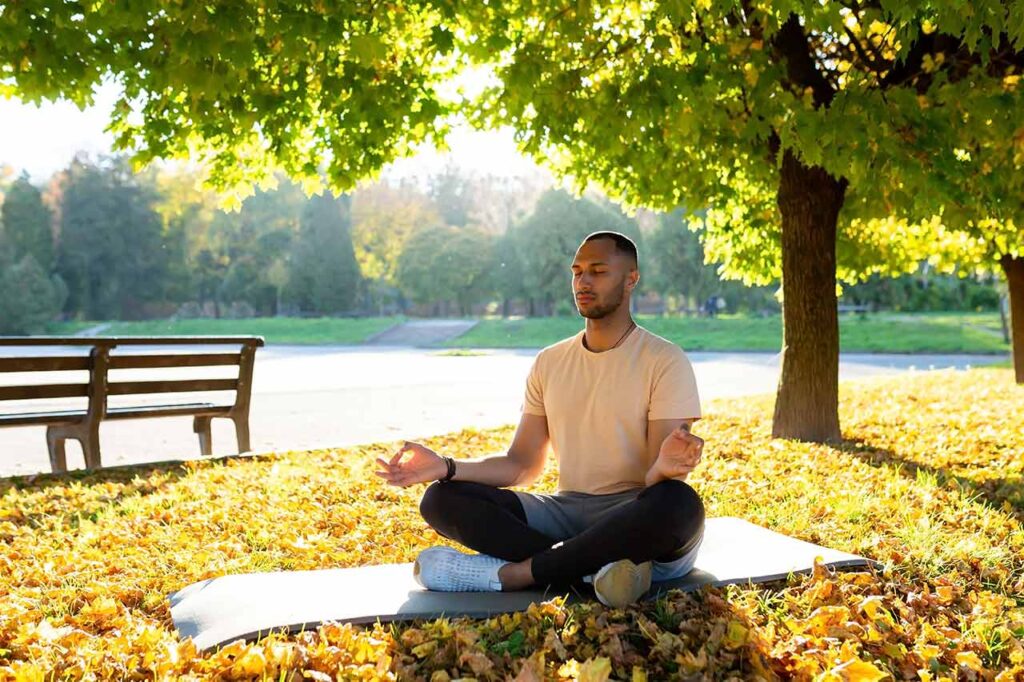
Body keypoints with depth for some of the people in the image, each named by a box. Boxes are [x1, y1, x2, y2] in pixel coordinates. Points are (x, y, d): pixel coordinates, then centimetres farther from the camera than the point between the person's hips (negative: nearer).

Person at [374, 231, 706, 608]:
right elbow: (523, 465, 7)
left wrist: (663, 468, -39)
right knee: (441, 499, -14)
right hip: (569, 509, 4)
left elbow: (657, 477, -13)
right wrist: (447, 466, -9)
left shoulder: (665, 361, -5)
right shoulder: (549, 363, 11)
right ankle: (595, 569, -28)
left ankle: (512, 572, -29)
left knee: (680, 503, -40)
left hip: (636, 518, -4)